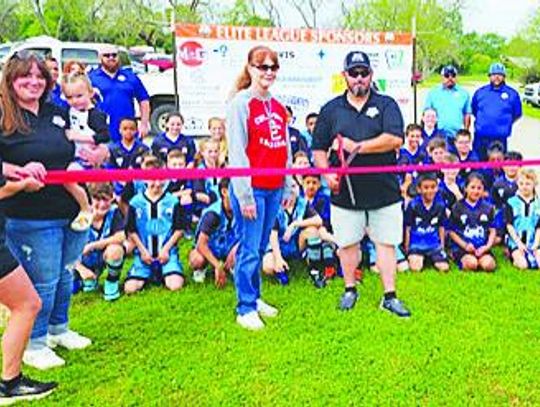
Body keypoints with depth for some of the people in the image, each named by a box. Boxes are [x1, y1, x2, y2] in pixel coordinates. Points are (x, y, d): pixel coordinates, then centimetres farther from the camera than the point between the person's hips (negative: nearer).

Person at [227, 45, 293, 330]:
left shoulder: (278, 106, 14)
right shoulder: (240, 103, -7)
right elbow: (236, 151, -12)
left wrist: (288, 188, 14)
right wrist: (245, 195, -15)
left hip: (274, 188, 6)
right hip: (251, 189, -6)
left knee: (261, 248, 14)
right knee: (250, 250, -2)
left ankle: (255, 298, 27)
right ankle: (245, 309, 9)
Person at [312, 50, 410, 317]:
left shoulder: (386, 105, 3)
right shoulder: (331, 110, 8)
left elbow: (395, 139, -12)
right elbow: (318, 149, 8)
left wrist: (358, 147, -13)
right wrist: (327, 173, -9)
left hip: (384, 190, -1)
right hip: (345, 191, 1)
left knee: (386, 242, 4)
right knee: (347, 243, 9)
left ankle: (390, 296, 14)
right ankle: (350, 290, 28)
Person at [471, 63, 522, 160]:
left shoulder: (512, 93, 3)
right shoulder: (480, 92, 7)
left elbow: (517, 114, 14)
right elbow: (474, 110, 20)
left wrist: (505, 123, 8)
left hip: (500, 138, -2)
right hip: (480, 138, 2)